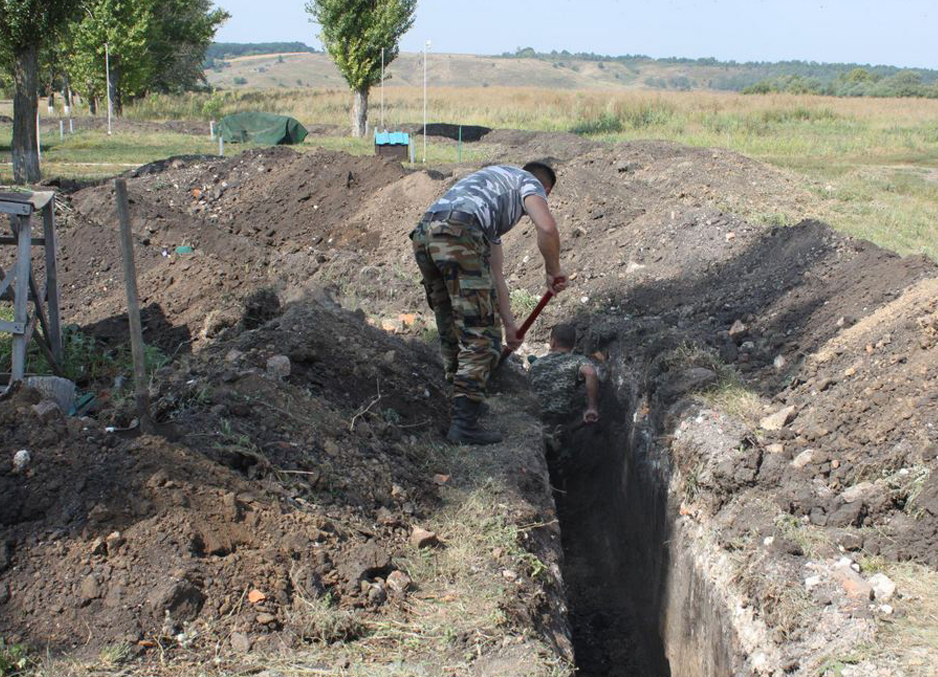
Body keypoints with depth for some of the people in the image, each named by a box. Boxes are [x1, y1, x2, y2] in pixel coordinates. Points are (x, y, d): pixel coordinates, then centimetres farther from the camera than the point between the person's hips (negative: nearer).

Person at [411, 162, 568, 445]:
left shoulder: (494, 208, 40)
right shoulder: (528, 182, 18)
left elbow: (495, 273, 39)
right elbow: (547, 228, -4)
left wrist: (509, 324, 39)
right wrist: (554, 270, 13)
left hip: (423, 237, 9)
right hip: (459, 236, -9)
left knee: (452, 330, 23)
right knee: (481, 334, -3)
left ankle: (465, 403, 36)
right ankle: (464, 423, -4)